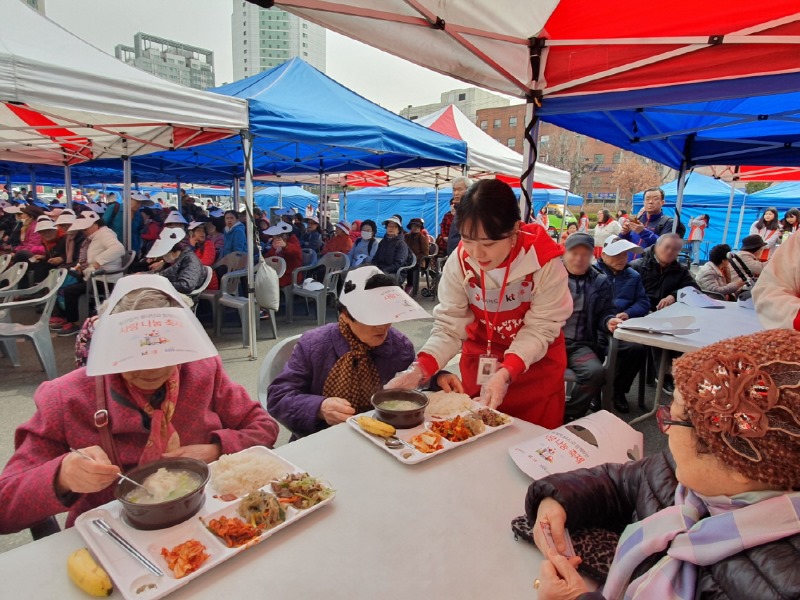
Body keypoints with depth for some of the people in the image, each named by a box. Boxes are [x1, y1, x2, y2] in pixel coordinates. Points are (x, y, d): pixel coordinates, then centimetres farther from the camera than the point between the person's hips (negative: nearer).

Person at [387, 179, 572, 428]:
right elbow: (449, 325, -17)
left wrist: (505, 374, -34)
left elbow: (539, 329, -21)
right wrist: (420, 369, -32)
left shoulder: (545, 262, -26)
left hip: (536, 367, -1)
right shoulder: (458, 262, -19)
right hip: (480, 363, 2)